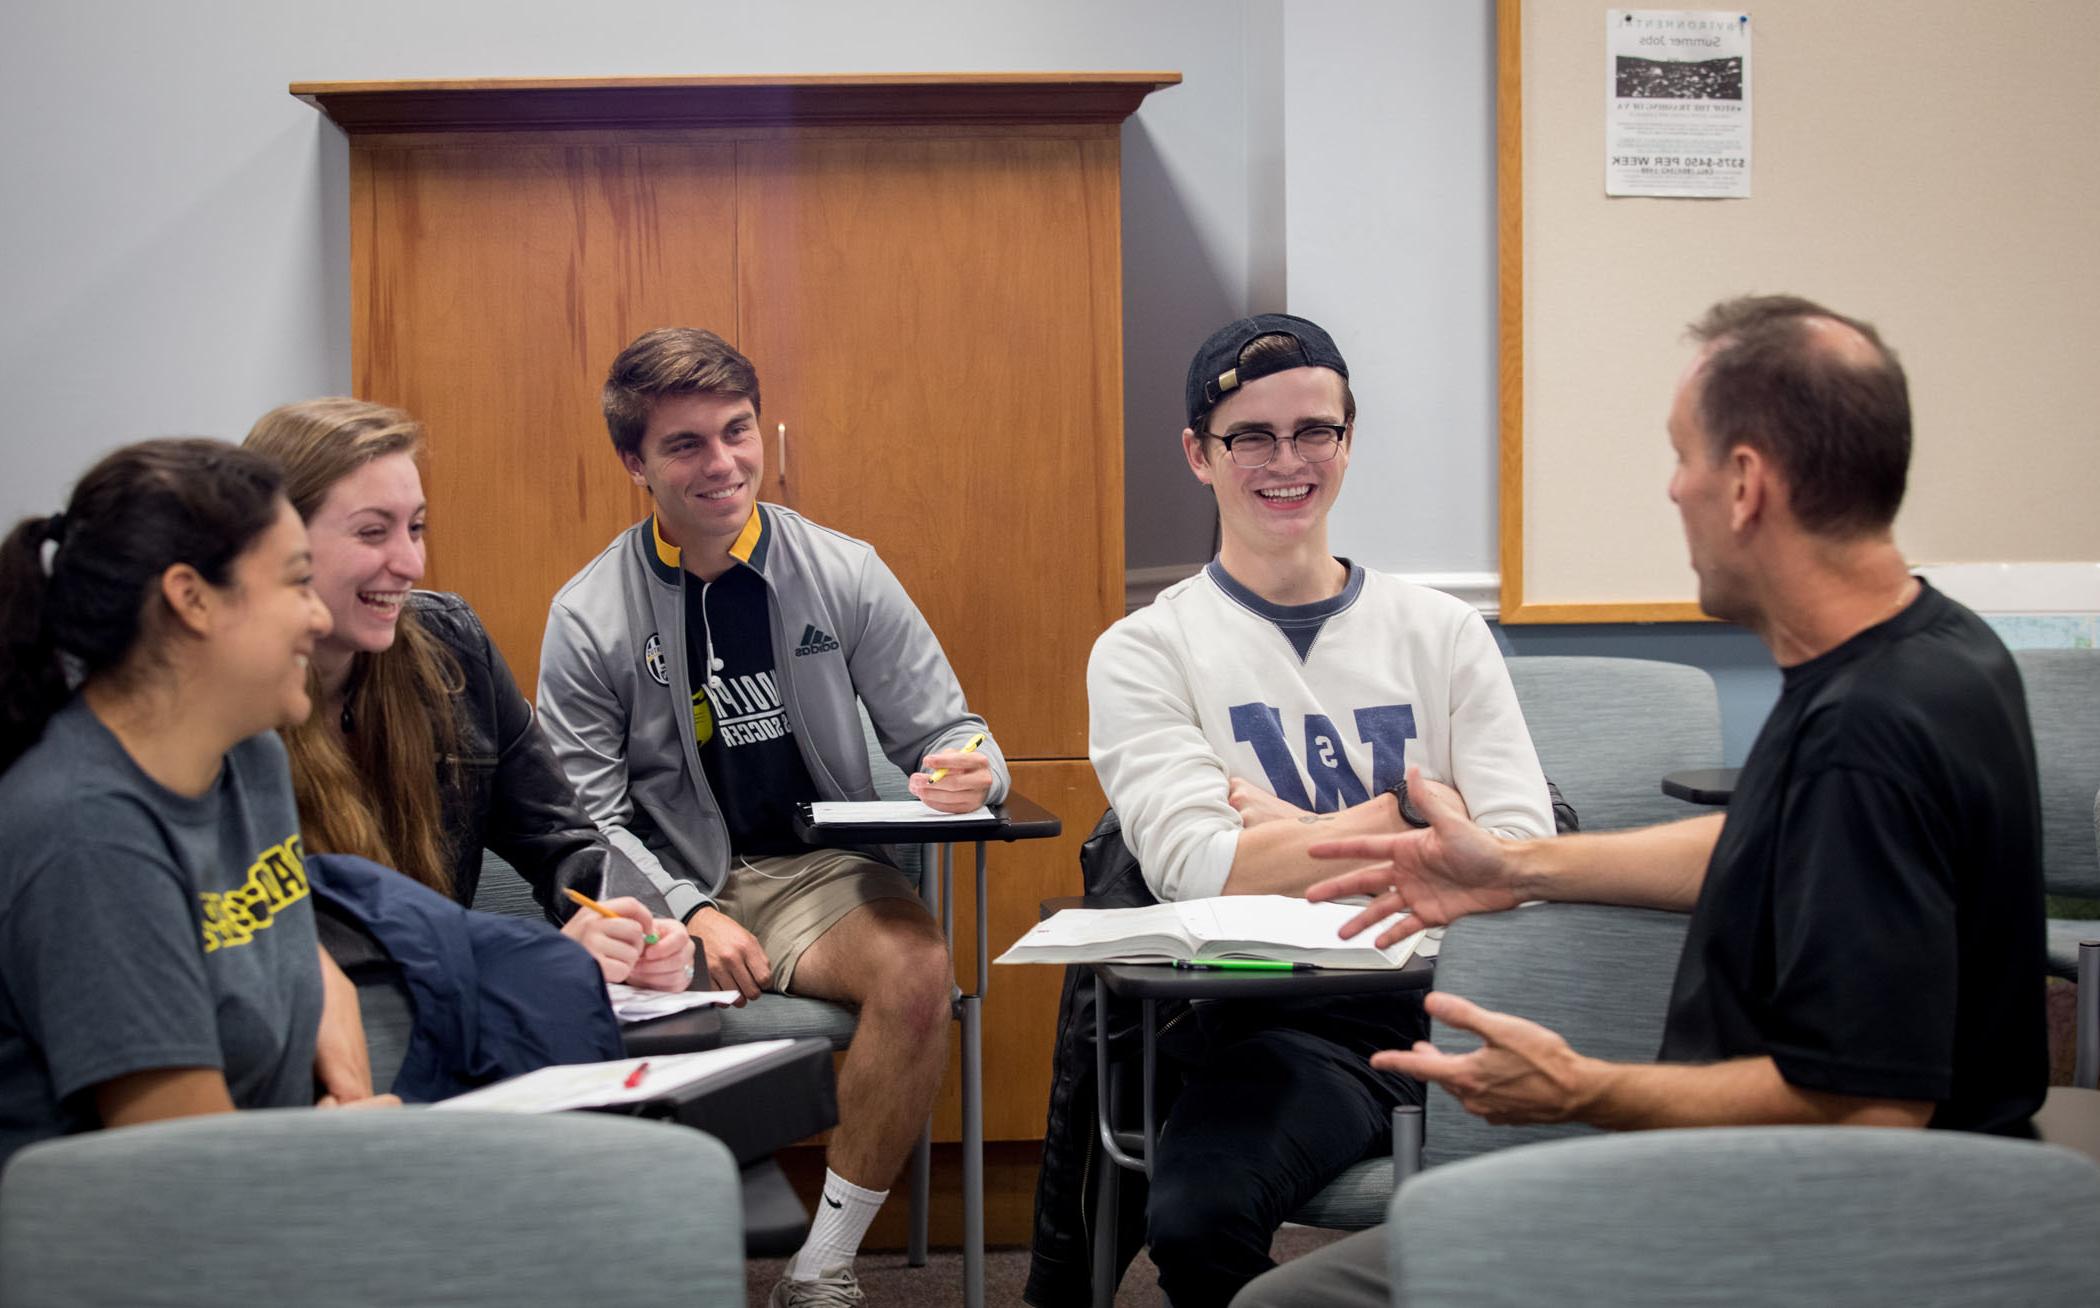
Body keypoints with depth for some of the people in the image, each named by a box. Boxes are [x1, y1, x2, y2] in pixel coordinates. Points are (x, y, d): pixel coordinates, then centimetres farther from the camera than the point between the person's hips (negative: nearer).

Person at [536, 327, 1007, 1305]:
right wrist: (693, 915, -17)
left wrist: (967, 773, -20)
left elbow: (943, 732, 5)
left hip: (820, 873, 1)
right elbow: (590, 820, 0)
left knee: (918, 967, -32)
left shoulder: (844, 575, 3)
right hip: (668, 886, 0)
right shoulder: (588, 617, 1)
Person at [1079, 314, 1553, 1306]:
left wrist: (1293, 834, -4)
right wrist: (1418, 808, -3)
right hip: (1279, 1027, -2)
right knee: (1195, 1220, -34)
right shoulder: (1144, 654, 7)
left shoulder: (1443, 632, 14)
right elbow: (1203, 869, -8)